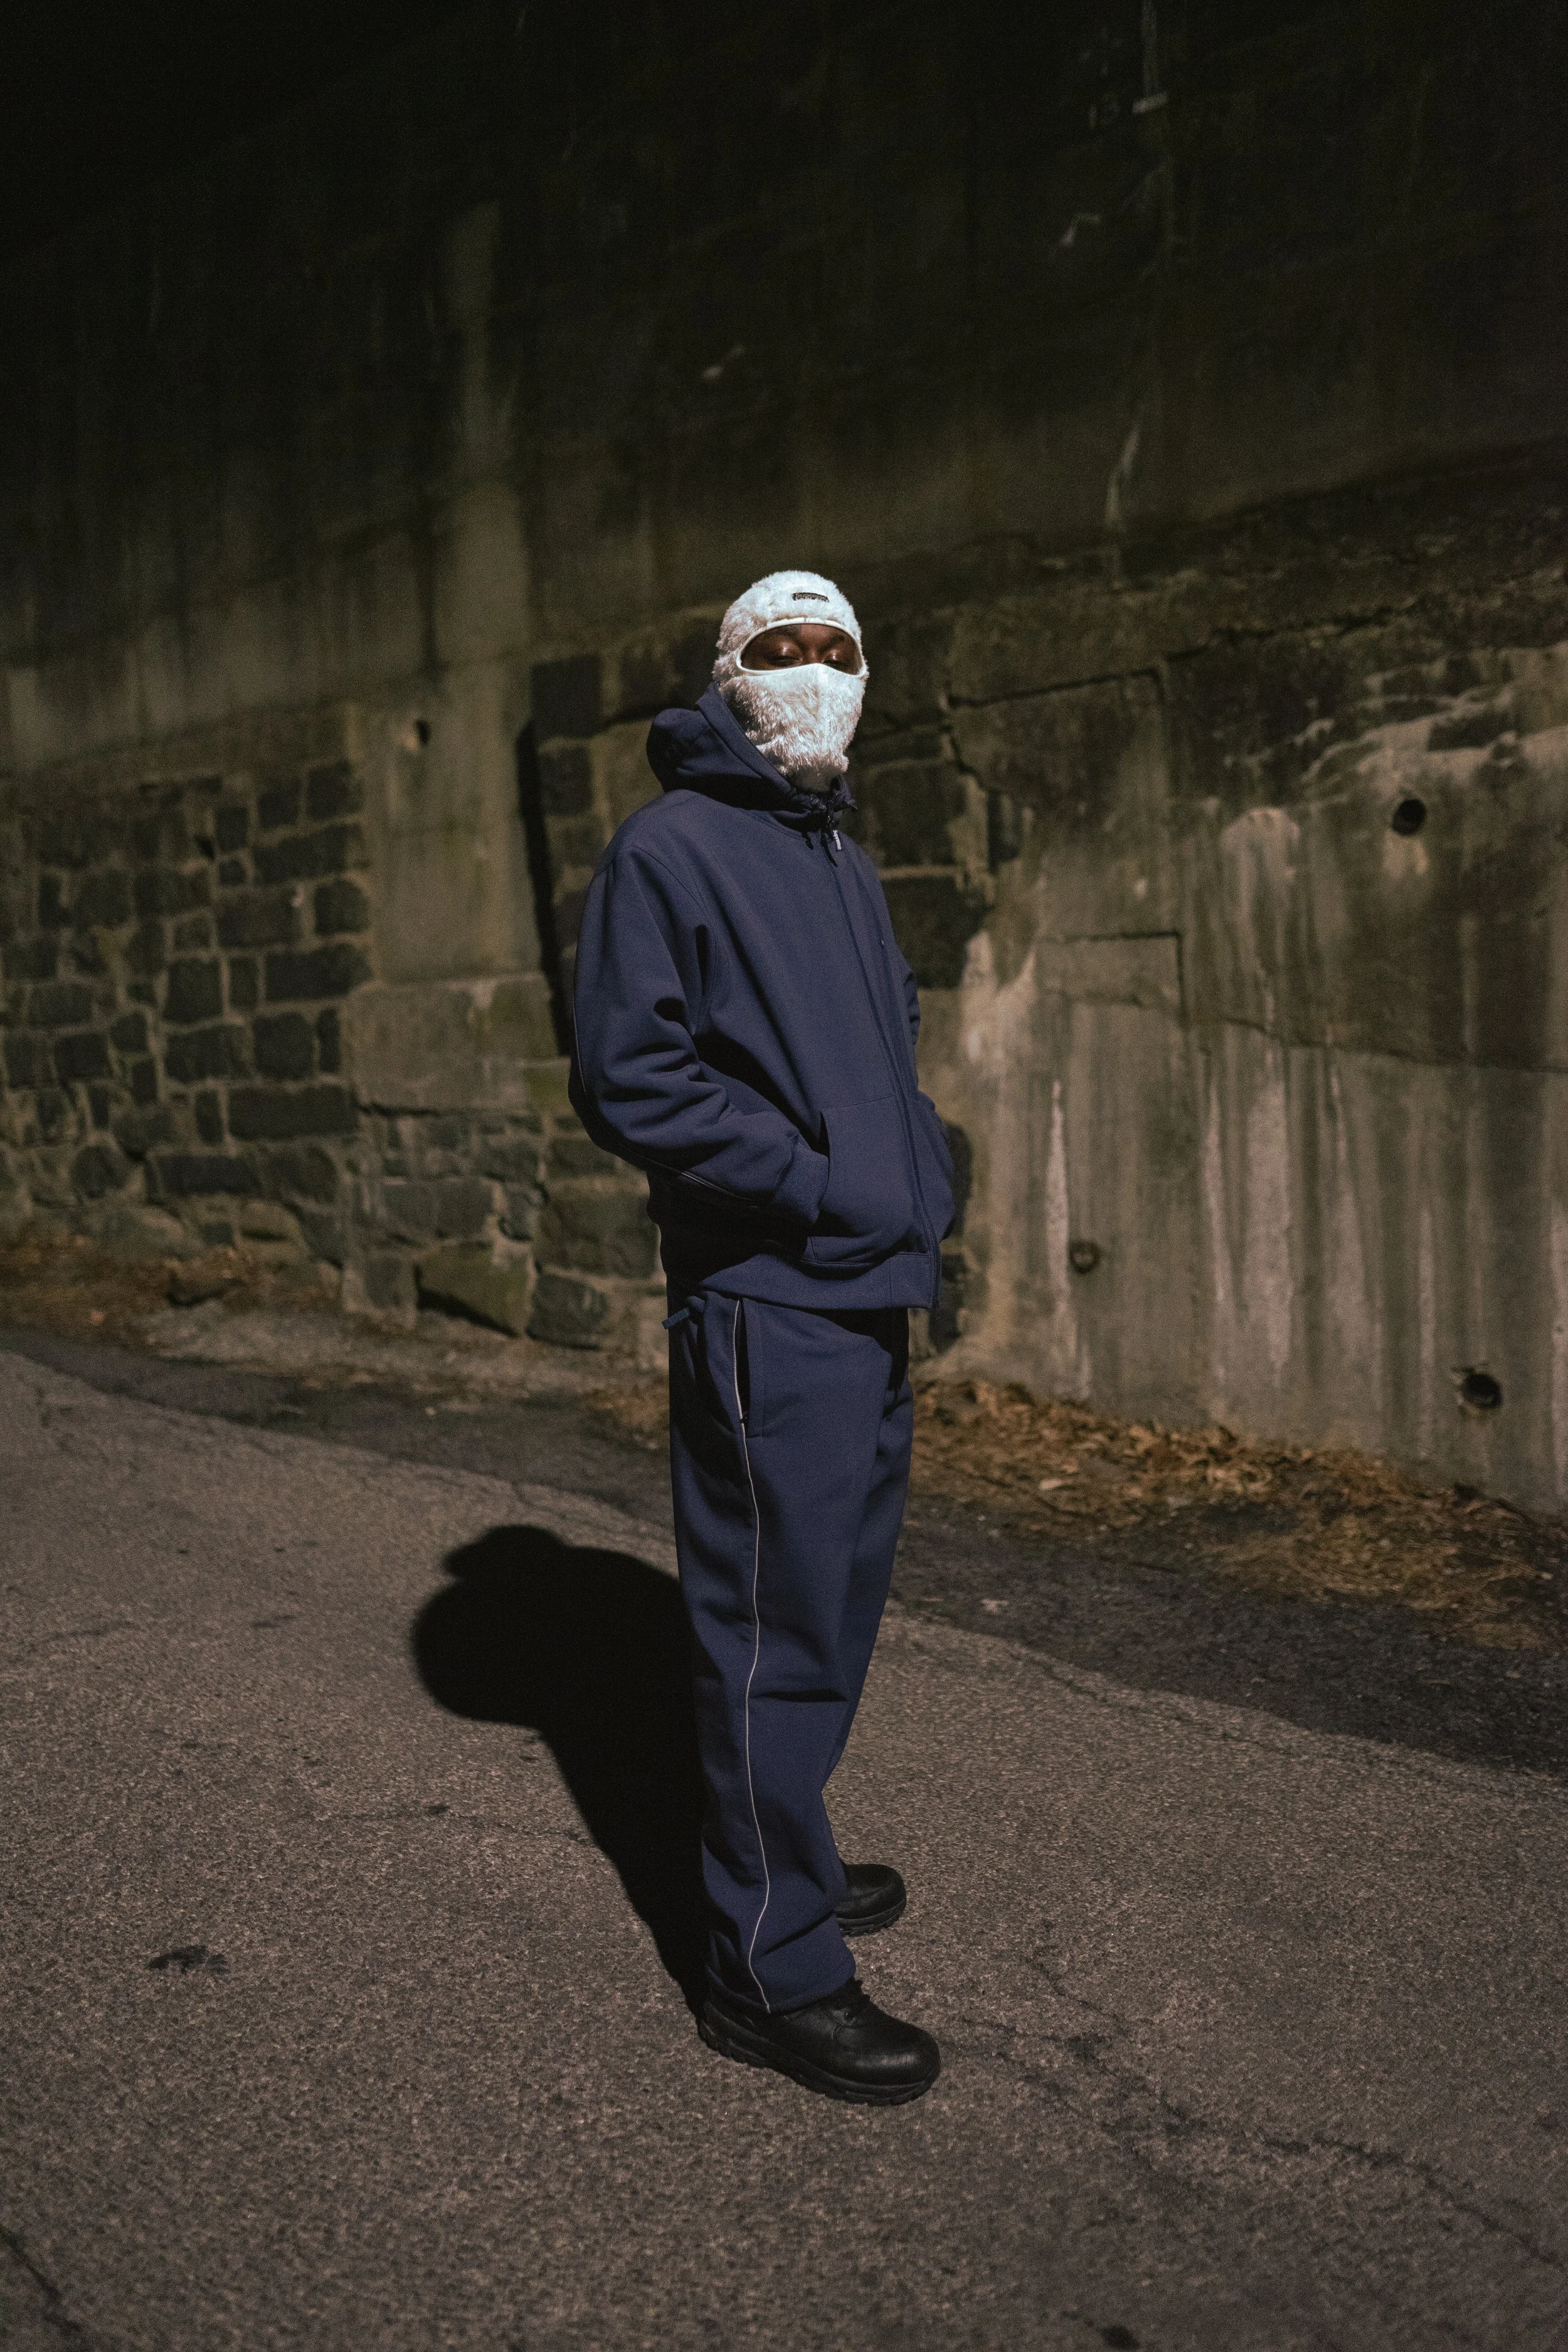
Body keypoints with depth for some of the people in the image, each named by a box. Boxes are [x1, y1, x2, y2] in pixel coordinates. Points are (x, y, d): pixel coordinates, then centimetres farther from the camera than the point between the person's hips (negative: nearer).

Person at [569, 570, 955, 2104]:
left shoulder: (845, 864, 18)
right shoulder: (672, 848, -9)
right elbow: (630, 1079, -18)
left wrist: (922, 1189, 10)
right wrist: (819, 1187, -18)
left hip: (867, 1305, 9)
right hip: (766, 1308, -9)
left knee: (835, 1600, 18)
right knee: (778, 1627, -3)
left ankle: (783, 1856, 35)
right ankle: (772, 1966, 9)